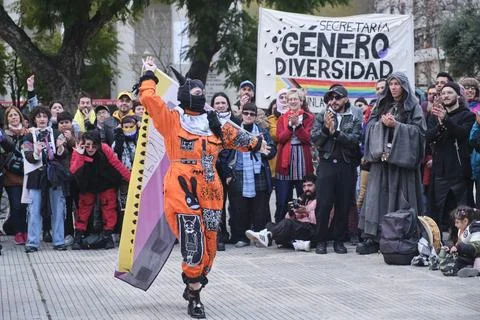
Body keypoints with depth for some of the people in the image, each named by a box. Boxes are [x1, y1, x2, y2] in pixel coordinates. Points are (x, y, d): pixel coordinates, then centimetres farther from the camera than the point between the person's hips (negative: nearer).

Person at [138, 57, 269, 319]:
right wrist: (149, 76, 6)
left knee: (209, 246, 8)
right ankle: (194, 296, 2)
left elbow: (236, 136, 30)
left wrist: (255, 143, 38)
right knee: (193, 244, -11)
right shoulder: (172, 120, 1)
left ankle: (193, 288, 26)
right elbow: (148, 99, -6)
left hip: (209, 190, 5)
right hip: (182, 189, -5)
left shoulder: (215, 124, 15)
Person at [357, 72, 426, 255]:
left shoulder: (413, 106, 3)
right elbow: (370, 125, 12)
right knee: (377, 196, -1)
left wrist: (396, 125, -15)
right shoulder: (382, 105, 16)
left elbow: (418, 129, -6)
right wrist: (382, 123, -8)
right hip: (381, 157, 4)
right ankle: (372, 238, -2)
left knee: (399, 197, -5)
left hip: (401, 156, -4)